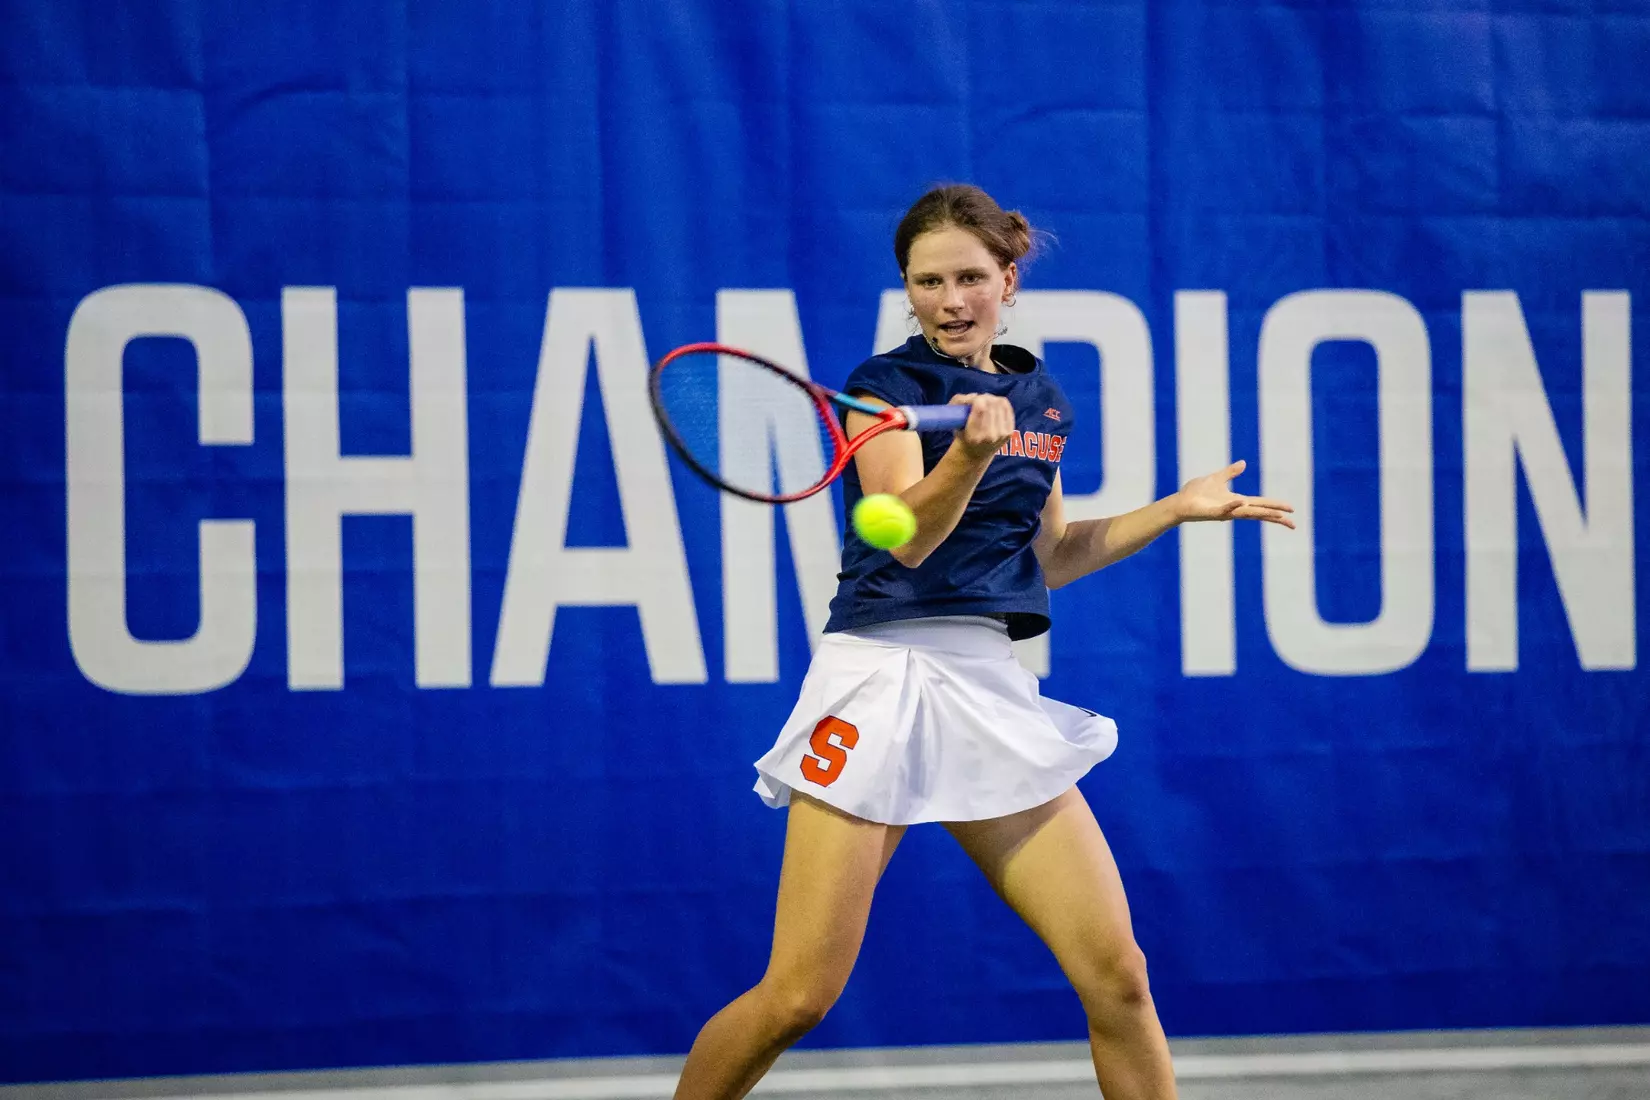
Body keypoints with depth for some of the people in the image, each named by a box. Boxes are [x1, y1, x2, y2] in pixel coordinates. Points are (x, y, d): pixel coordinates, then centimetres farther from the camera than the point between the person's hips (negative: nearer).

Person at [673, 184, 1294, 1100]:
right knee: (798, 996, -10)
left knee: (1115, 973, -4)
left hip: (991, 686, 5)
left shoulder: (1041, 398, 15)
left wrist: (1179, 508, 23)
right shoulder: (888, 385, -2)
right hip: (884, 674, -5)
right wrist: (970, 451, -35)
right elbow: (905, 536, -17)